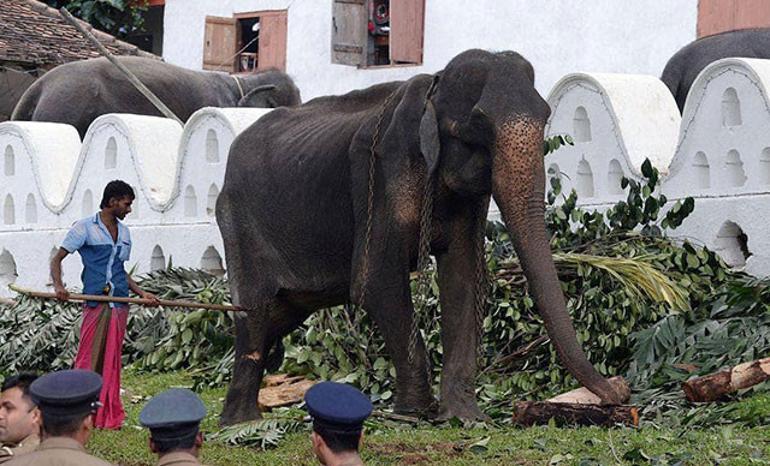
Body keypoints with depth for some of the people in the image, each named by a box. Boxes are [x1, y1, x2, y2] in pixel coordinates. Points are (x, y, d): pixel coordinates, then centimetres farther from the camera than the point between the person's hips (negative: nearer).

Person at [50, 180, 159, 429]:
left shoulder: (124, 232, 19)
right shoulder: (85, 227, 1)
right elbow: (57, 259, 0)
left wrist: (141, 292, 17)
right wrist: (58, 286, -17)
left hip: (119, 303, 6)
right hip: (95, 303, -6)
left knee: (112, 361, 6)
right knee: (89, 358, -8)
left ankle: (109, 416, 9)